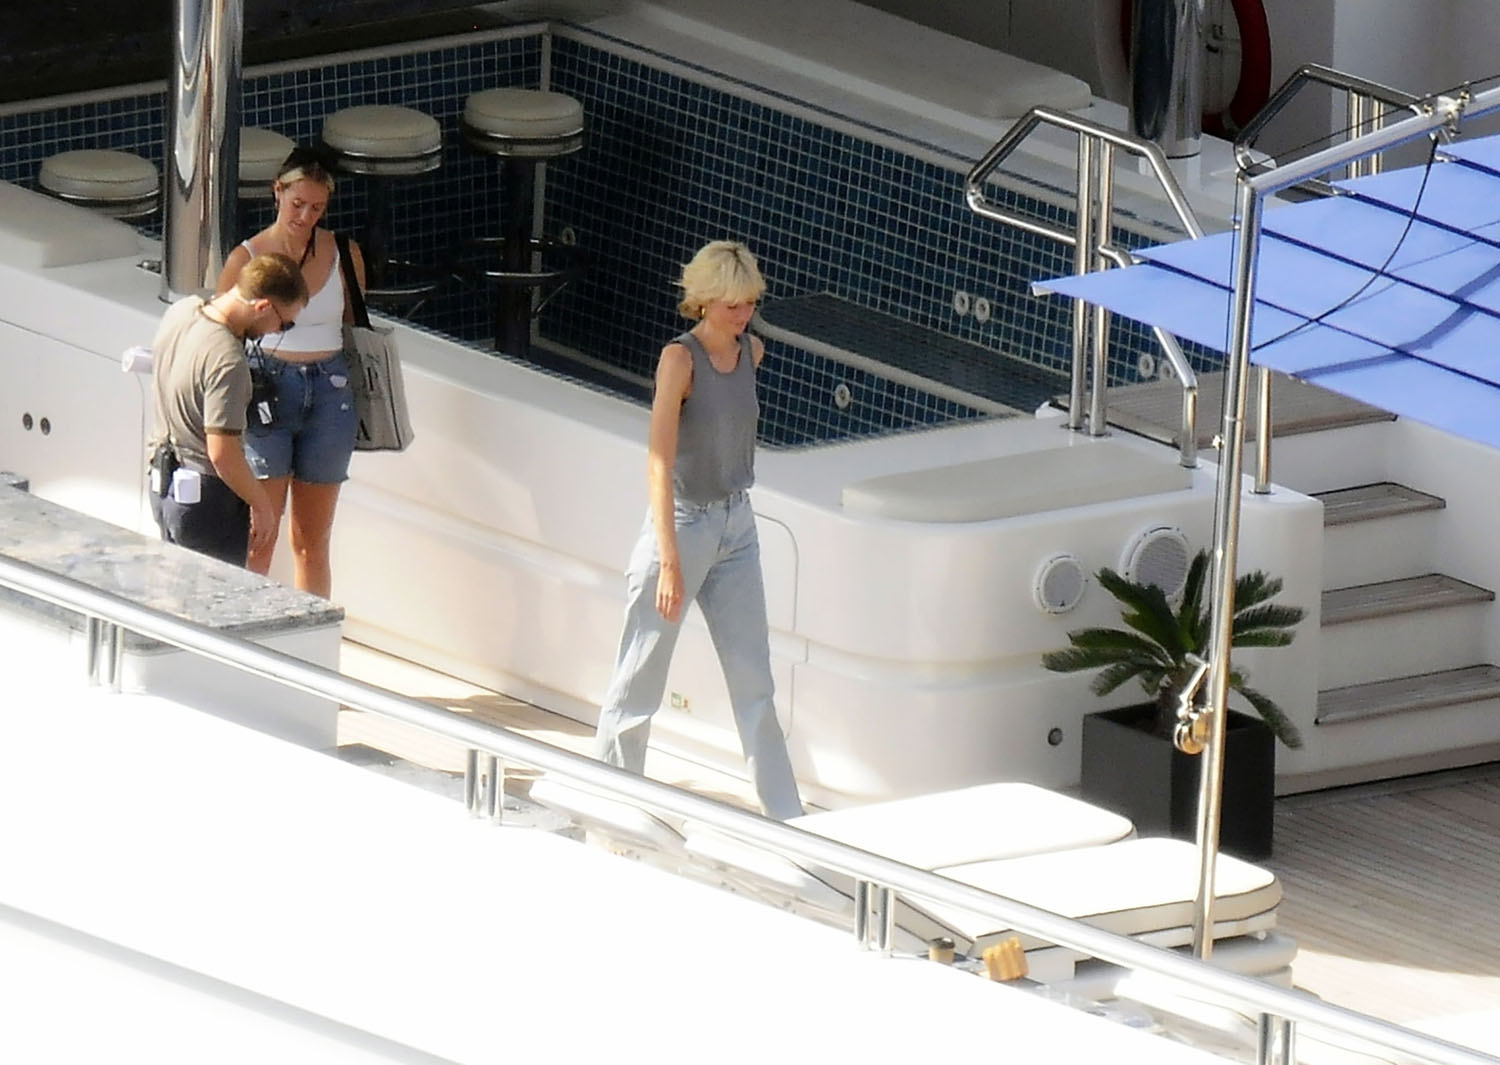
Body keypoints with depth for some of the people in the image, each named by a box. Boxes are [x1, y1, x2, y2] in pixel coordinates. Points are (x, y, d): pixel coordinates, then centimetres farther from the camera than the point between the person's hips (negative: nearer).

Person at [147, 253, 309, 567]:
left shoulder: (180, 311, -2)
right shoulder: (227, 361, -29)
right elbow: (222, 453, -27)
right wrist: (261, 505, -13)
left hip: (162, 483, 9)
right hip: (206, 497, -9)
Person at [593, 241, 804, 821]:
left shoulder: (751, 351, 2)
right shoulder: (680, 359, -19)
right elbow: (659, 461, -25)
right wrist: (669, 561, -30)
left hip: (736, 526, 6)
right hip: (682, 526, -6)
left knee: (755, 684, 8)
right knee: (640, 681, 5)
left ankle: (786, 816, 10)